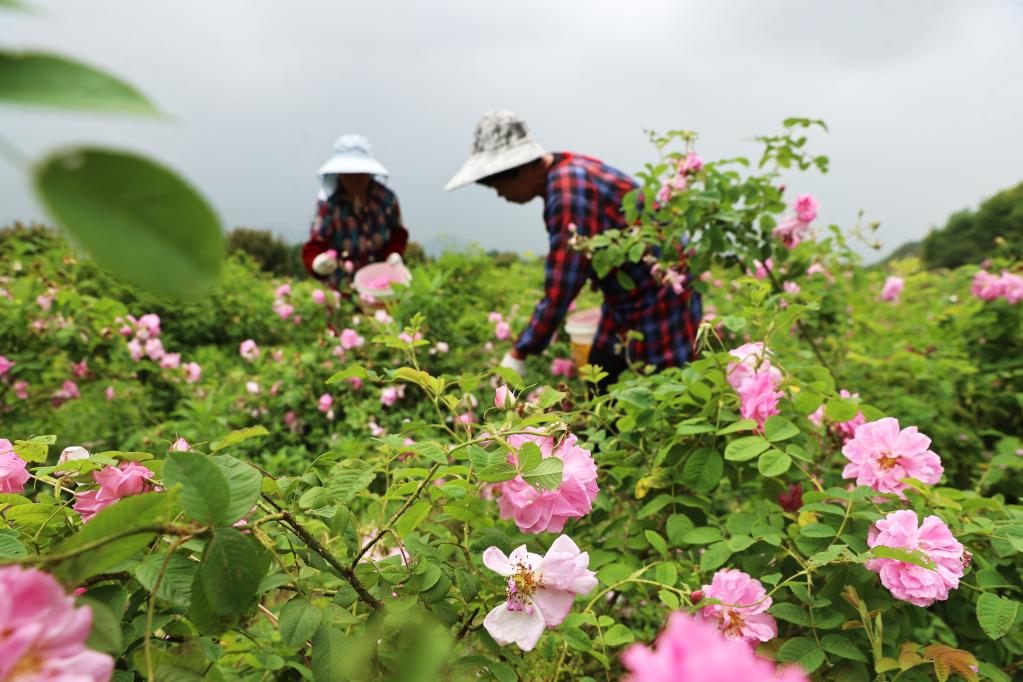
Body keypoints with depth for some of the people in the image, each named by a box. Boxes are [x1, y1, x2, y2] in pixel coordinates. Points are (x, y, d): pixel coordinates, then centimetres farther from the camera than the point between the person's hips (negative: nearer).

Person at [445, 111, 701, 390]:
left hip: (662, 302, -9)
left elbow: (560, 290, -27)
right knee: (598, 395, 12)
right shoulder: (565, 175, 1)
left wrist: (519, 354, -18)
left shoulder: (569, 189, -27)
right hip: (624, 306, 9)